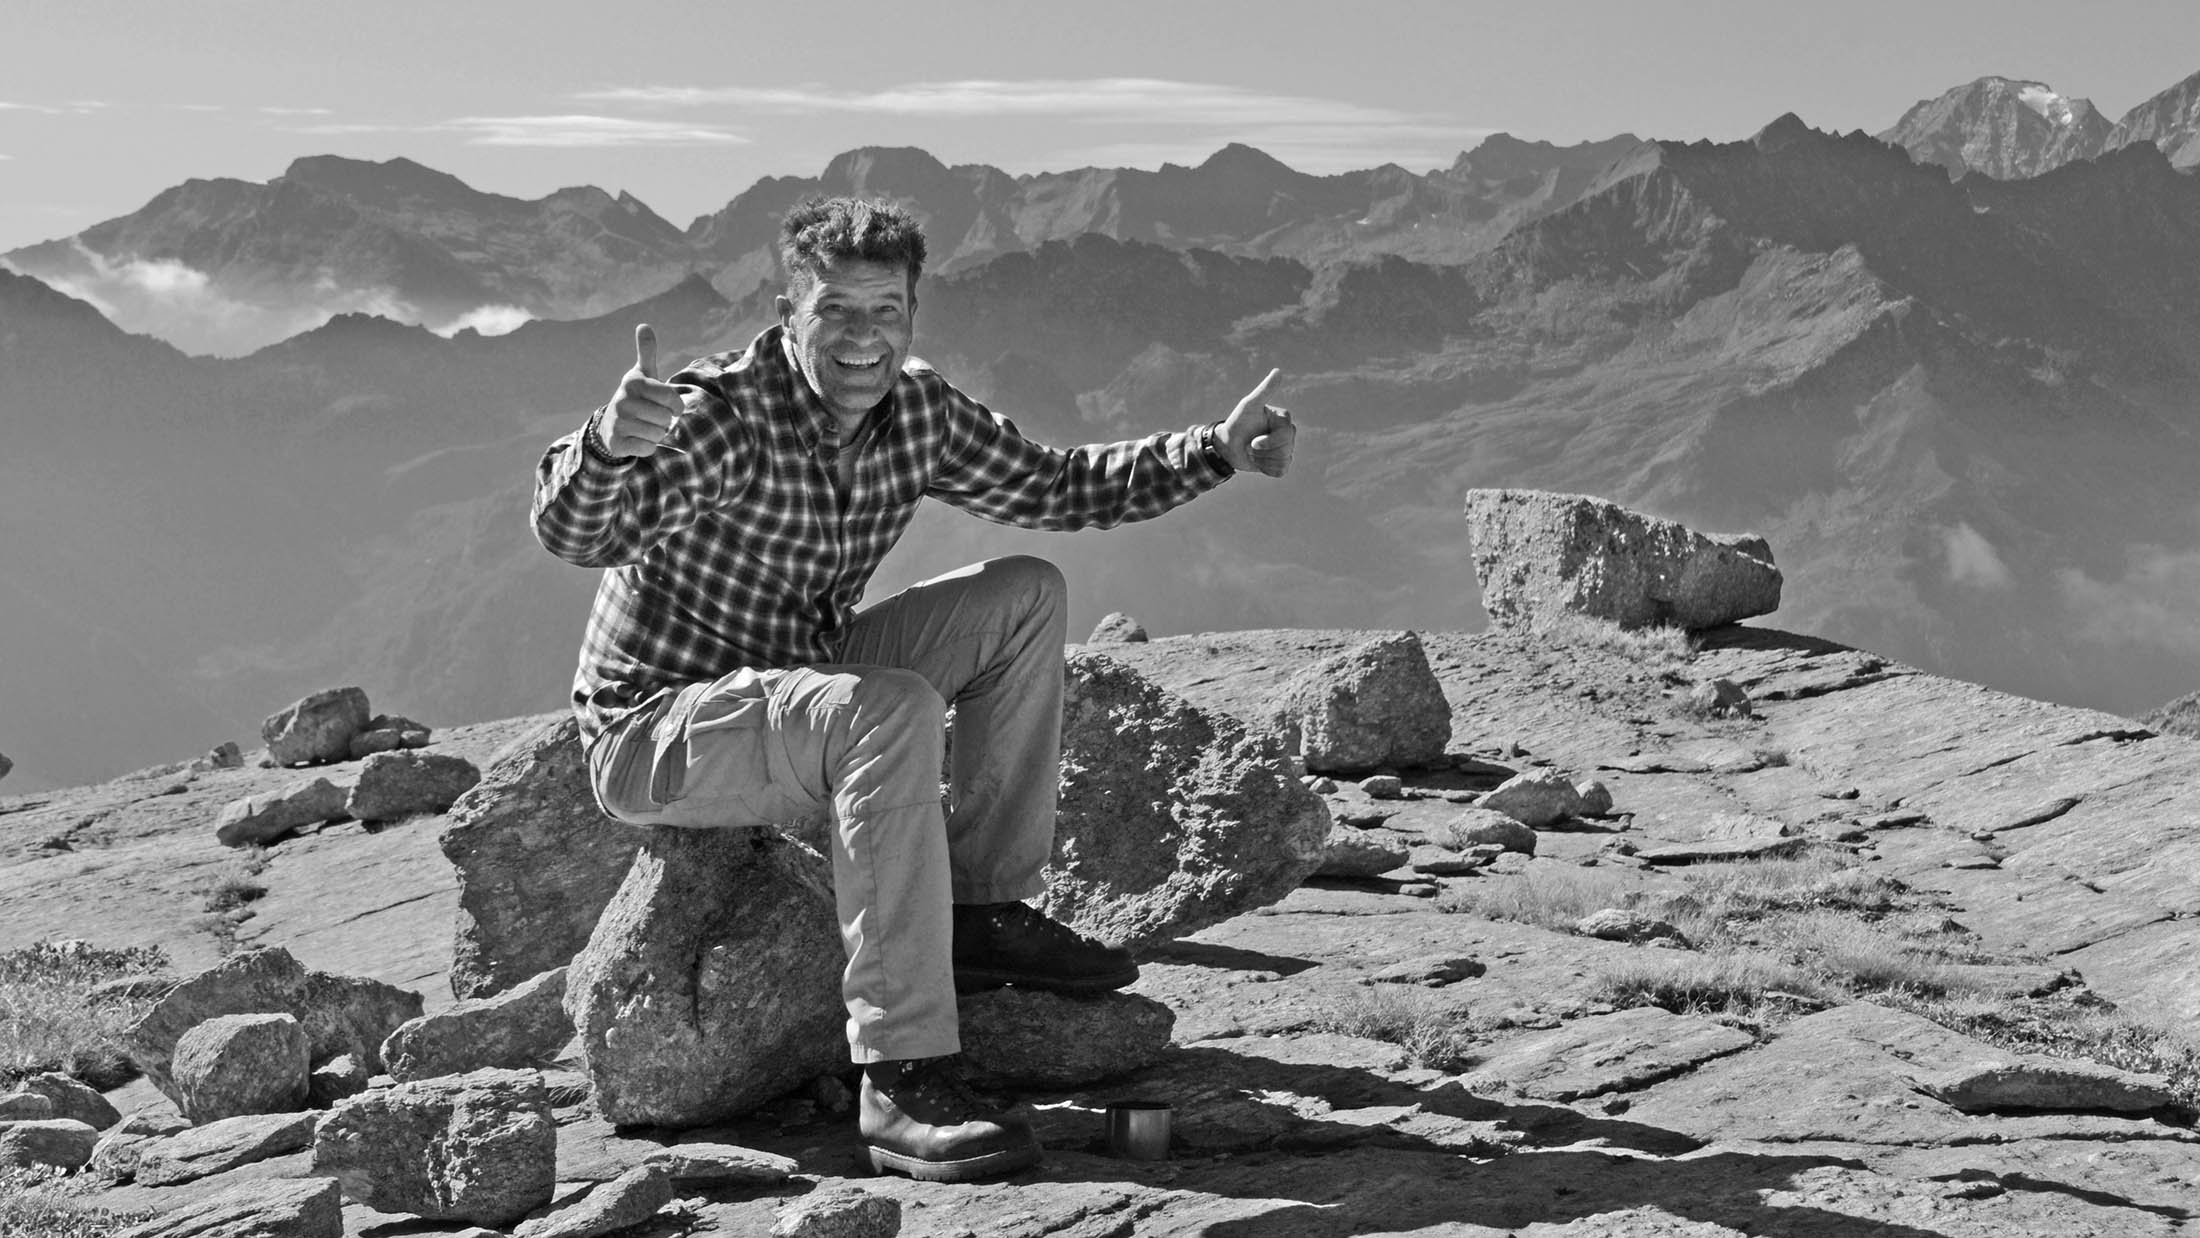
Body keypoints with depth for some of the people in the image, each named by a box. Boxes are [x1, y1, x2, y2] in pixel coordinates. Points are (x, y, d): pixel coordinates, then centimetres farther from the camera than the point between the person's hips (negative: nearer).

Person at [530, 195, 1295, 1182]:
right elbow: (575, 534, -37)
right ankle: (901, 1083, -36)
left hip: (800, 682, 8)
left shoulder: (918, 412, -3)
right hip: (655, 732, -8)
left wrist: (1218, 452, 3)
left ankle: (983, 913, 3)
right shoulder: (722, 415, -24)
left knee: (1026, 595, 0)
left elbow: (1056, 488, 12)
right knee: (892, 711, -35)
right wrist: (609, 443, -59)